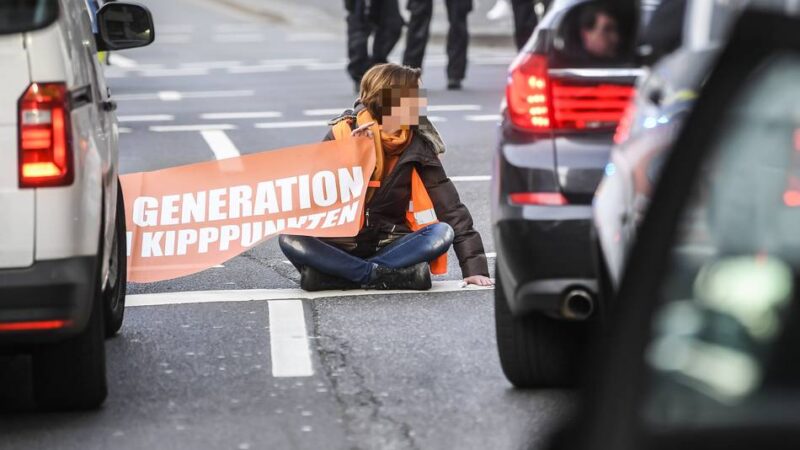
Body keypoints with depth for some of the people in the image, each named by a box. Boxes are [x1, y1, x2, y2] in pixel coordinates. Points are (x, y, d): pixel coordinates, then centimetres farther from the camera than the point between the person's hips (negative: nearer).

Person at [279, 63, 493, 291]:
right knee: (289, 239, -30)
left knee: (443, 233, -27)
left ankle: (345, 272, -29)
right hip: (340, 244, -1)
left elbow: (451, 208, -2)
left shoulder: (419, 146, -1)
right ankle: (397, 274, -32)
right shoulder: (343, 133, -5)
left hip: (389, 245, 1)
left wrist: (475, 267, -11)